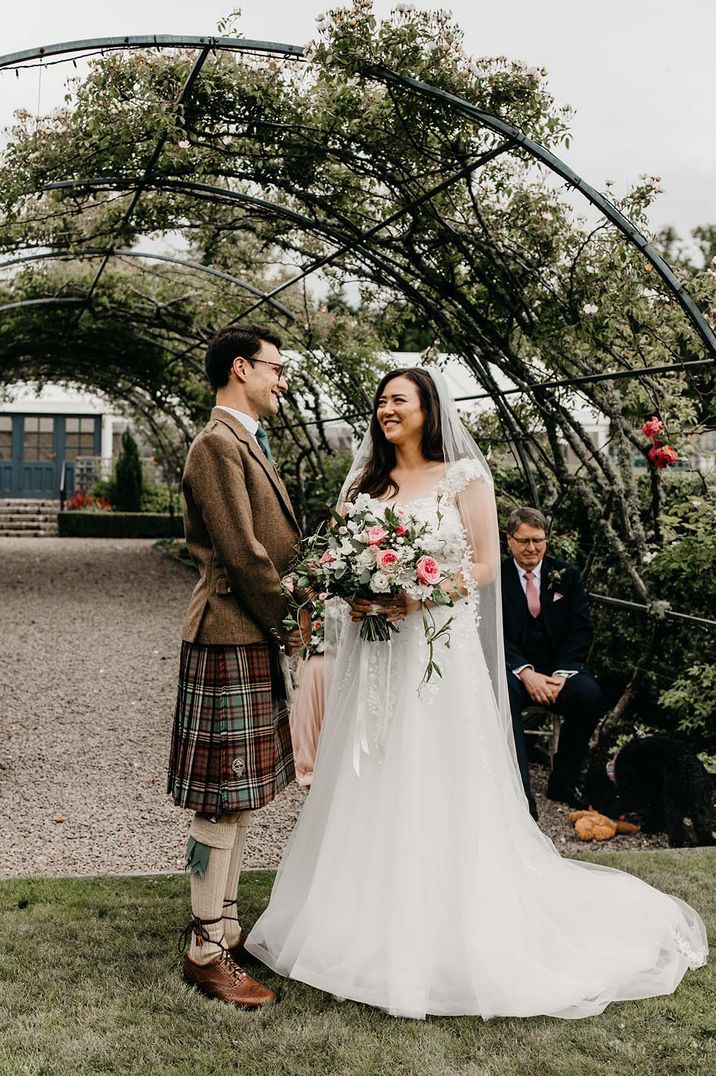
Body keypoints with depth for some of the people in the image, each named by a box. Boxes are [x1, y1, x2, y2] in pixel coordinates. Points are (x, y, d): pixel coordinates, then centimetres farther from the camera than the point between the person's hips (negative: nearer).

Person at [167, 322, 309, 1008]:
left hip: (256, 641, 10)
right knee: (222, 801, -2)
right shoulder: (219, 443, -14)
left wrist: (292, 616, 5)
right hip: (230, 641, -10)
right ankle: (205, 951, 10)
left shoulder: (248, 444, 18)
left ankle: (224, 926, 28)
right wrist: (288, 624, -8)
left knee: (242, 797, 16)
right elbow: (242, 552, -19)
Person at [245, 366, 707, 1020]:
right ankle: (371, 924, 21)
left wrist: (418, 597, -18)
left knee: (435, 790, -1)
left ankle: (443, 942, 12)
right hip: (372, 653, 5)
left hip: (436, 648, -5)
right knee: (369, 787, 8)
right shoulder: (367, 482, 14)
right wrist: (355, 593, -7)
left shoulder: (464, 477, -1)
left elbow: (485, 566, -6)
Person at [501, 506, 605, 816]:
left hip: (560, 666, 2)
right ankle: (519, 790, -33)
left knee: (590, 695, -28)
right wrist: (525, 672, -23)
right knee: (504, 693, -36)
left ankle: (563, 781, -8)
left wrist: (562, 673, -16)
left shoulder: (567, 575, 8)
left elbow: (581, 629, 0)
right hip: (513, 669, -2)